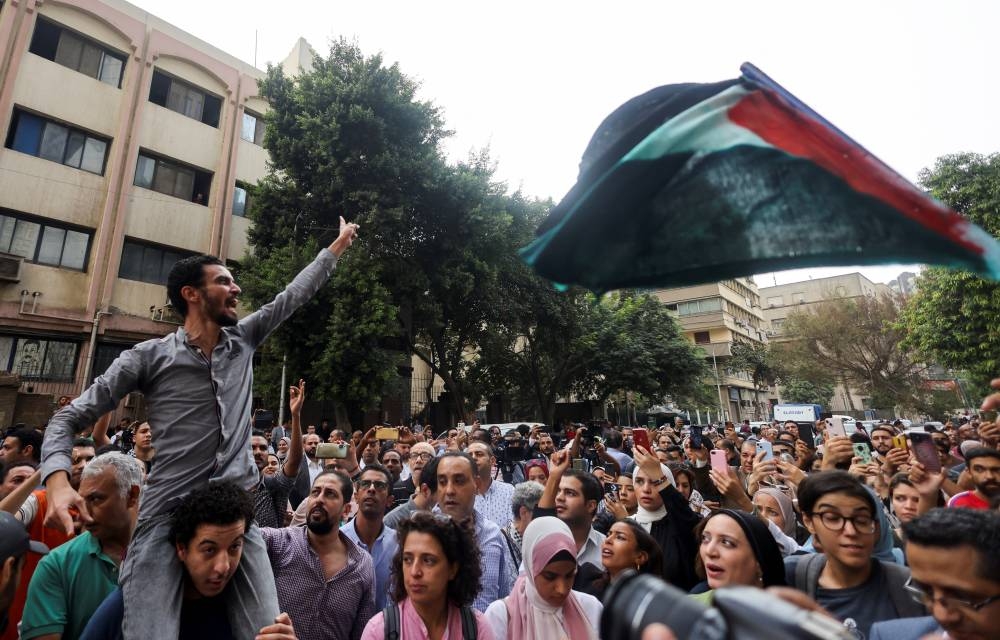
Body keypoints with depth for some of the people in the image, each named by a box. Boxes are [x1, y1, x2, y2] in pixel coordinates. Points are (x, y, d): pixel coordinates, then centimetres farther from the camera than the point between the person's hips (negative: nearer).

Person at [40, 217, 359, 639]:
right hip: (167, 518, -2)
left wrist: (339, 244, 21)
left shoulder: (243, 340, 10)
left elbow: (295, 293, 15)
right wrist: (58, 480, -15)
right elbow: (68, 419, 5)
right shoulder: (150, 357, 0)